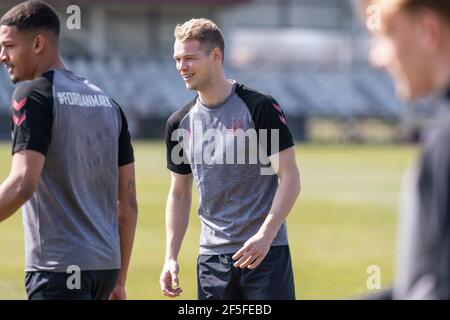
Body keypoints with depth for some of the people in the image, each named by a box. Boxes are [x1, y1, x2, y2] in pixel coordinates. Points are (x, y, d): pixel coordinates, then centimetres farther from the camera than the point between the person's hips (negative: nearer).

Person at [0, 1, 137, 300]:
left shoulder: (33, 94, -8)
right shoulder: (107, 102, 15)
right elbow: (128, 200, 15)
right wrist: (119, 280, 21)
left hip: (57, 267, -8)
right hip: (106, 264, 8)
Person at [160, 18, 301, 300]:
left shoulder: (260, 108, -8)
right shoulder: (180, 123, 8)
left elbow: (290, 178, -9)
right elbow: (180, 194, 16)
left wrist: (265, 235, -19)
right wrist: (171, 257, 9)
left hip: (266, 252, -4)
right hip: (212, 254, 5)